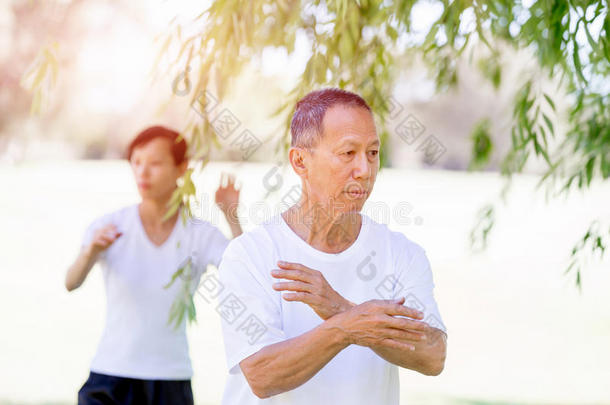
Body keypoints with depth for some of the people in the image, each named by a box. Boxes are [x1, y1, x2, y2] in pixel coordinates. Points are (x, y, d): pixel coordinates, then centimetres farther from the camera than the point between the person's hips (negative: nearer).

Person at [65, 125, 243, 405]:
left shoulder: (200, 235, -1)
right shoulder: (109, 228, -3)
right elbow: (71, 282, -18)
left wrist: (232, 218, -22)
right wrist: (91, 251, -38)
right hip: (111, 378, 0)